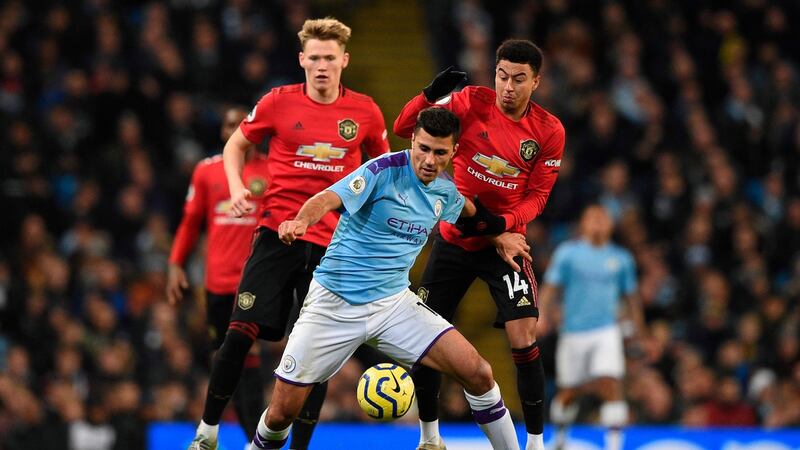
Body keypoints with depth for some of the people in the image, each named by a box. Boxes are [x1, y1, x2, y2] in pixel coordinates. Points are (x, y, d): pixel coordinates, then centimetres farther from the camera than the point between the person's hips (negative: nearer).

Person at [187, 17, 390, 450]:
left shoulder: (364, 112, 2)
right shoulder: (278, 102, -1)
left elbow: (383, 160, 20)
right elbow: (236, 143, 13)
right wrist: (236, 187, -4)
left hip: (331, 242, 1)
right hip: (277, 232, -1)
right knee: (242, 332, -9)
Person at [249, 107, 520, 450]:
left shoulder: (445, 192, 3)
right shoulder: (384, 171, -16)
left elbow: (470, 212, 30)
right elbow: (328, 199, -33)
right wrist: (301, 221, -52)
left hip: (393, 303, 4)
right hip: (334, 304, -4)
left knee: (478, 373, -12)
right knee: (282, 412, -6)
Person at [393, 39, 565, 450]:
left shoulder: (549, 131, -9)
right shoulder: (472, 102, -10)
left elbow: (537, 196, -4)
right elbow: (403, 128, -12)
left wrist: (498, 226, -20)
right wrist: (430, 95, -31)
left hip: (505, 242, -1)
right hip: (454, 240, 1)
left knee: (524, 340, -16)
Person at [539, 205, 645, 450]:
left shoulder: (621, 258, 9)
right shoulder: (567, 253, 2)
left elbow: (631, 296, 17)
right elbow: (550, 287, 0)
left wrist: (638, 329, 15)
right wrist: (541, 315, -15)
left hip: (607, 331, 1)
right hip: (573, 333, -1)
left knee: (611, 384, -17)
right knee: (568, 390, 7)